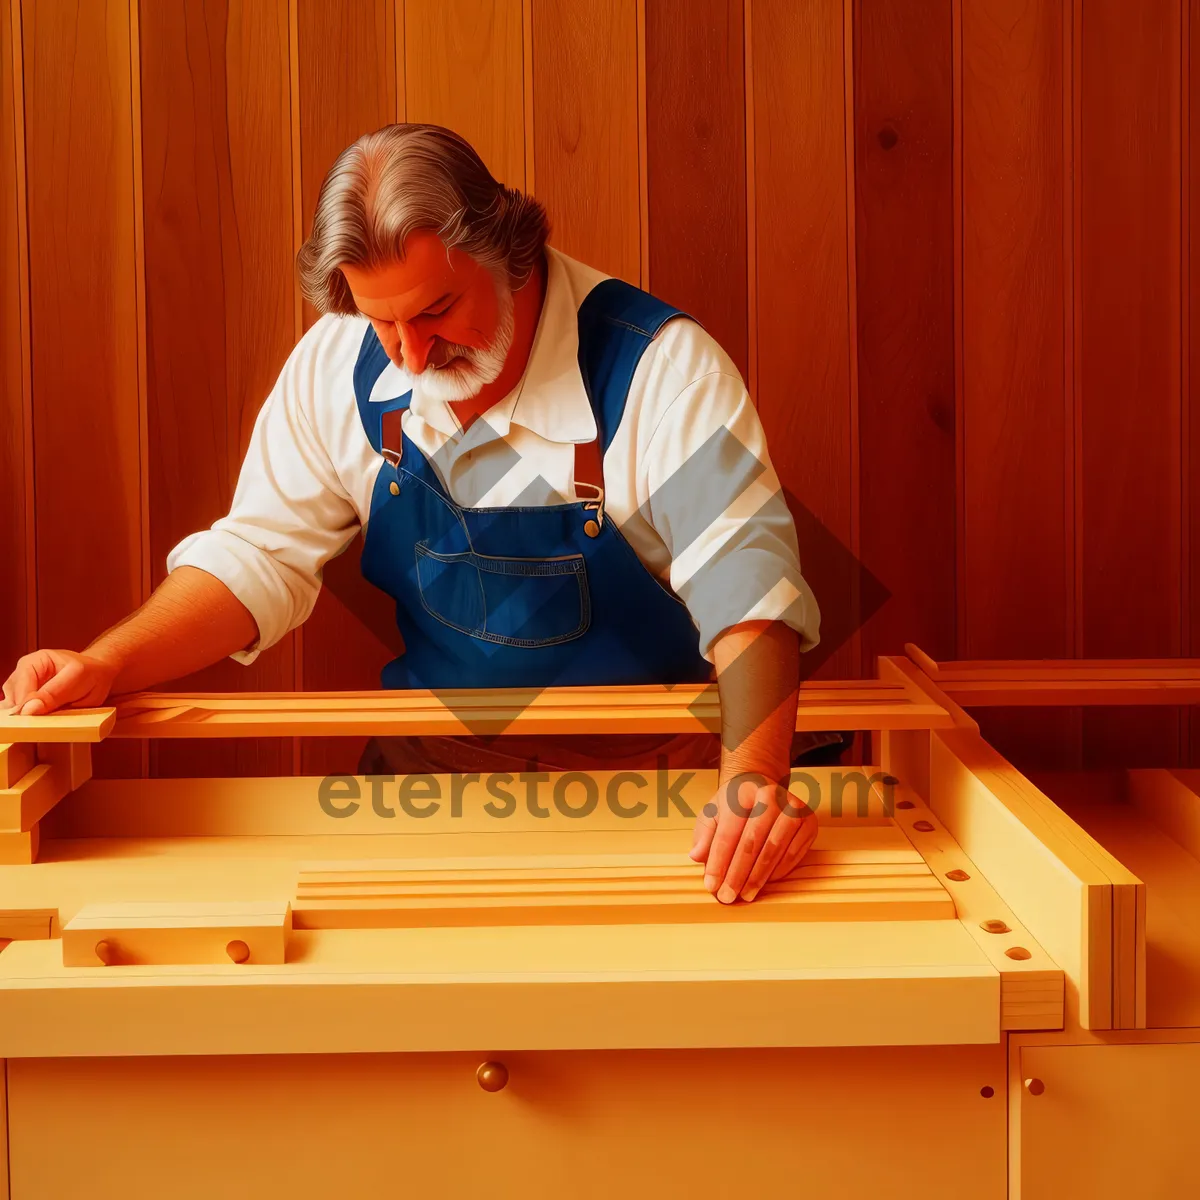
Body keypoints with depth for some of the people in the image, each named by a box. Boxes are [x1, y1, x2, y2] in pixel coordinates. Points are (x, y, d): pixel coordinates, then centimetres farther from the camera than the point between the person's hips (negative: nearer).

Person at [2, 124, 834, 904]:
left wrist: (753, 775, -41)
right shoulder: (339, 364, -5)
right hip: (430, 762, 4)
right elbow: (258, 558, 1)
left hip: (642, 770, -4)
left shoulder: (663, 368, -18)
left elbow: (746, 587, -24)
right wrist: (107, 666, -15)